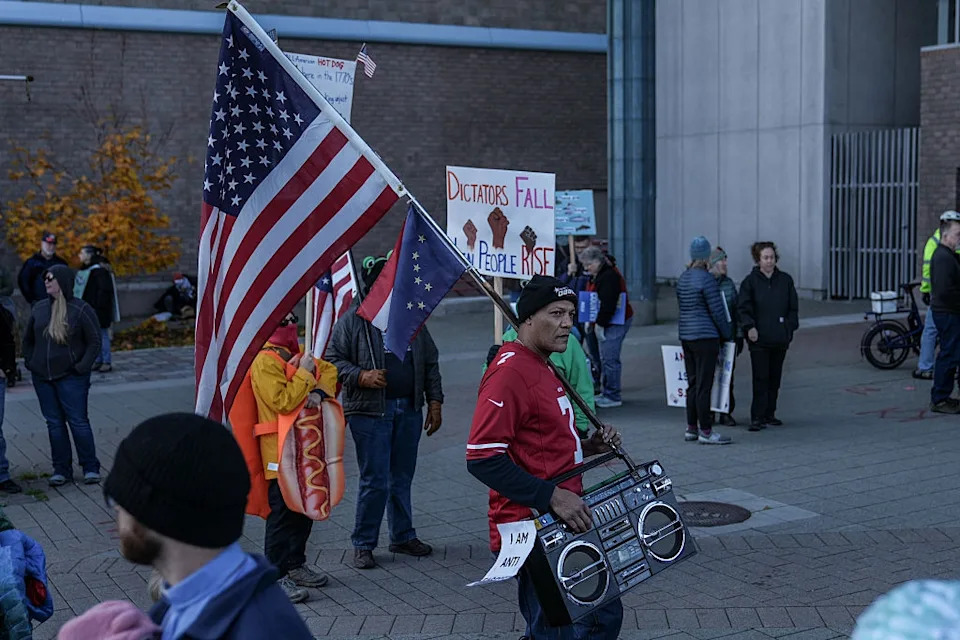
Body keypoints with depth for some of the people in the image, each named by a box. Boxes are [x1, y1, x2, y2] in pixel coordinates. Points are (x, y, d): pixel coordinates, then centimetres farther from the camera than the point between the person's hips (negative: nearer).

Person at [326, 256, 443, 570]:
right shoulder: (353, 319, -3)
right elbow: (333, 359, -2)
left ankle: (403, 536, 26)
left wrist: (435, 402, 10)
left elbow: (430, 363, 16)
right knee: (375, 481, -5)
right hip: (370, 411, -5)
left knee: (402, 479, 13)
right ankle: (363, 544, 8)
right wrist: (360, 376, -18)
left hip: (409, 410, 5)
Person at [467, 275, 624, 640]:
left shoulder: (541, 368, 15)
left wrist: (586, 446, 9)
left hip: (560, 523, 10)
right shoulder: (509, 373, -17)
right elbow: (482, 458, -24)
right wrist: (552, 496, -25)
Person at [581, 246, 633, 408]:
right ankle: (607, 394, 20)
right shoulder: (596, 276, 15)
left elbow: (608, 305, -23)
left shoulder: (609, 276, -18)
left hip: (615, 323, -11)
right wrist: (591, 322, 14)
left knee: (609, 359, -9)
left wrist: (600, 324, -19)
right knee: (604, 358, 13)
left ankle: (613, 396, -4)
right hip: (603, 322, 11)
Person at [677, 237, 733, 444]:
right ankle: (706, 431, -1)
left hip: (685, 336, 8)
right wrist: (727, 334, 0)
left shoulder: (682, 278, 10)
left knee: (692, 384, 13)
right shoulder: (706, 279, -14)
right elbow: (717, 312, -13)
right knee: (704, 385, -5)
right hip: (705, 337, -8)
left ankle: (691, 429, 18)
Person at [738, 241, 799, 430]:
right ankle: (757, 417, -4)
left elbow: (793, 308, 12)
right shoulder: (750, 281, 0)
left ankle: (769, 414, 19)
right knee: (760, 379, -7)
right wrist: (749, 327, -16)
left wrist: (789, 328, 1)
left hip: (780, 338, 4)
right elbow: (744, 308, -3)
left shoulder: (785, 280, 9)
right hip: (759, 338, -3)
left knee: (775, 378, 9)